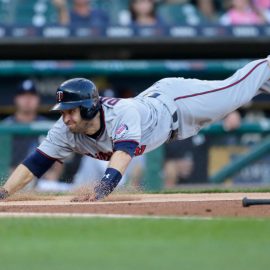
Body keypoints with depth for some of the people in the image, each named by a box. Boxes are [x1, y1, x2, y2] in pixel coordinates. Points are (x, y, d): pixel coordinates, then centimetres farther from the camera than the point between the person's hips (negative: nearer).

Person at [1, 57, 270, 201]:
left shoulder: (122, 113, -48)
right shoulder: (66, 132, -31)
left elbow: (122, 154, -62)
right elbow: (33, 163, -33)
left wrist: (99, 190, -78)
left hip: (176, 99, -6)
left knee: (234, 90, 15)